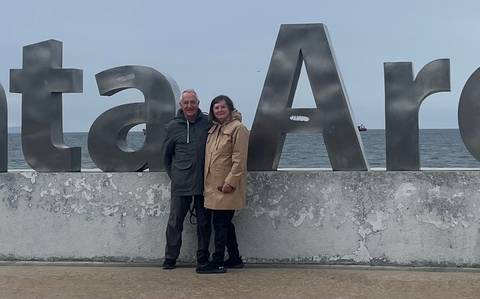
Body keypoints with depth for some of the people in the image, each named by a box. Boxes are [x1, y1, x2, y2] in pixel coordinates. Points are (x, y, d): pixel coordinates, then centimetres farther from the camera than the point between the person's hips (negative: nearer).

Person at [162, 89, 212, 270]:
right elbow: (166, 155, 13)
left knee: (204, 222, 8)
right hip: (180, 184, 0)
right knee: (175, 221, 4)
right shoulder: (173, 126, 3)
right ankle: (170, 258, 14)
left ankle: (203, 257, 20)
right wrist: (172, 174, 9)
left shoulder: (208, 123, 1)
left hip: (204, 182, 0)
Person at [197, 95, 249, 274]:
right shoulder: (214, 129, 16)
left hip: (226, 187, -9)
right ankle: (235, 259, 25)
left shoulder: (237, 128, -10)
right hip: (214, 185, 9)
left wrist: (230, 182, -20)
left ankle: (218, 262, 1)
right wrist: (207, 182, 16)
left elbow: (239, 159, -16)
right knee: (224, 223, 14)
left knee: (220, 223, -6)